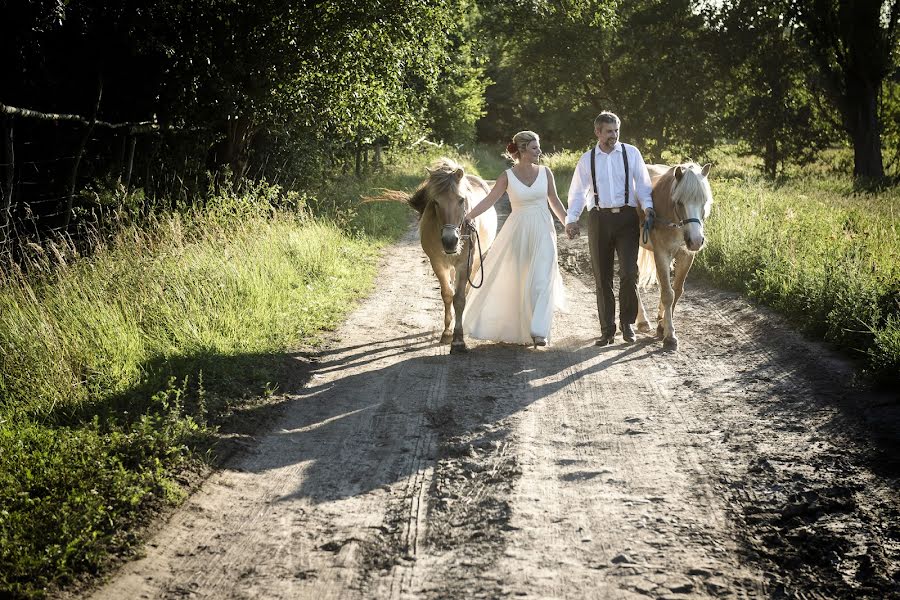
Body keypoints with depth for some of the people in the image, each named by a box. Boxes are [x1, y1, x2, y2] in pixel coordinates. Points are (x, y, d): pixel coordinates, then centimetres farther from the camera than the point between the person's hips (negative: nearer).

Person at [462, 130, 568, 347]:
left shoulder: (545, 172, 1)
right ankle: (518, 328, 26)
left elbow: (554, 201, 10)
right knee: (517, 280, 10)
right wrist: (466, 218, -14)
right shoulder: (507, 176, -4)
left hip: (543, 231, 0)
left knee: (541, 280, -10)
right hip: (518, 232, 0)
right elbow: (489, 200, -6)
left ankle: (538, 332, -10)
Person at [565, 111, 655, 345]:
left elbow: (642, 184, 1)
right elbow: (578, 192, 8)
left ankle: (627, 322, 9)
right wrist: (571, 219, -4)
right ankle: (607, 329, 16)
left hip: (627, 218, -1)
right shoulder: (587, 160, 7)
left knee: (629, 273, -11)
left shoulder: (631, 153, 4)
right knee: (602, 277, 6)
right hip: (599, 219, 2)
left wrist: (648, 206, -15)